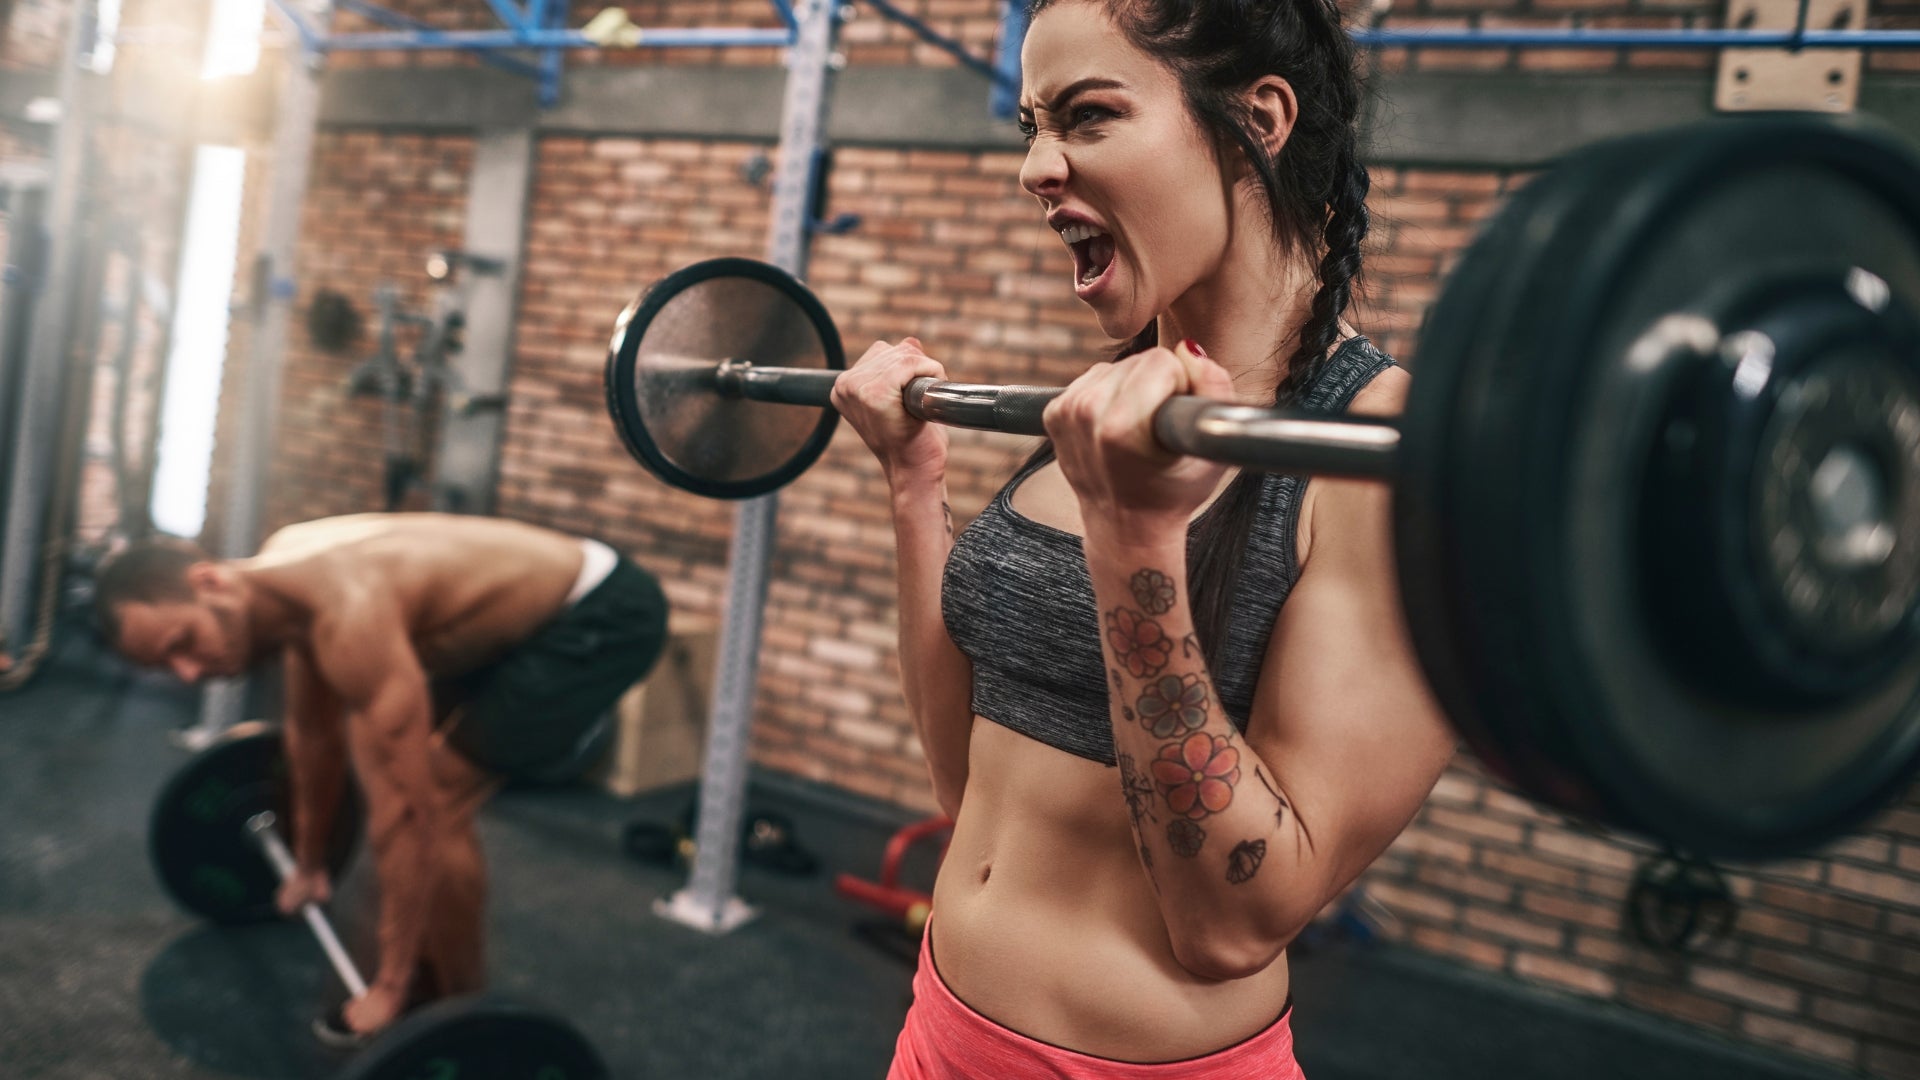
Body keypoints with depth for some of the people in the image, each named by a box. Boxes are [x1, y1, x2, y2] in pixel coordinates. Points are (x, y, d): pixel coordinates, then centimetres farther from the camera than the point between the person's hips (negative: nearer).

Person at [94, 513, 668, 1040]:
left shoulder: (347, 613, -30)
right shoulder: (280, 575, -1)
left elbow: (407, 810, -28)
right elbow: (315, 733, 15)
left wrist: (390, 987, -21)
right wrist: (310, 863, 27)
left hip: (604, 614, -9)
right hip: (531, 612, 9)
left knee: (438, 803, -11)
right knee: (403, 769, 11)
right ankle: (424, 987, 23)